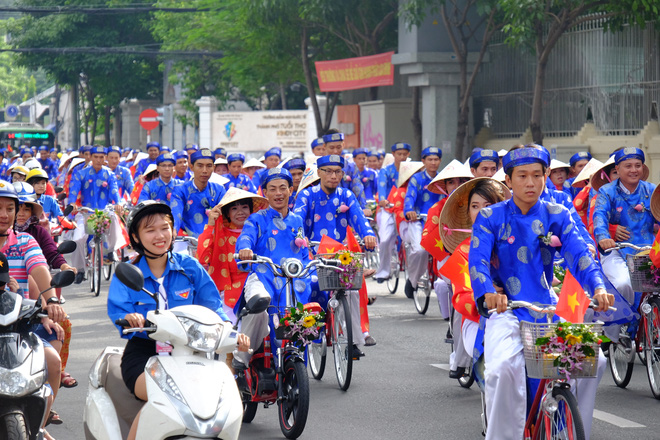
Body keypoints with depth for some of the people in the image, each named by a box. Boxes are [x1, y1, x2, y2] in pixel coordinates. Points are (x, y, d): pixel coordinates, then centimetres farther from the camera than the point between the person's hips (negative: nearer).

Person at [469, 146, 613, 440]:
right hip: (506, 310, -3)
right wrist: (488, 293, -34)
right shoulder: (491, 217, 1)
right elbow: (478, 259, -12)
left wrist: (597, 287, -28)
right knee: (504, 367, -31)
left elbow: (578, 254, -6)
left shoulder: (557, 216, 7)